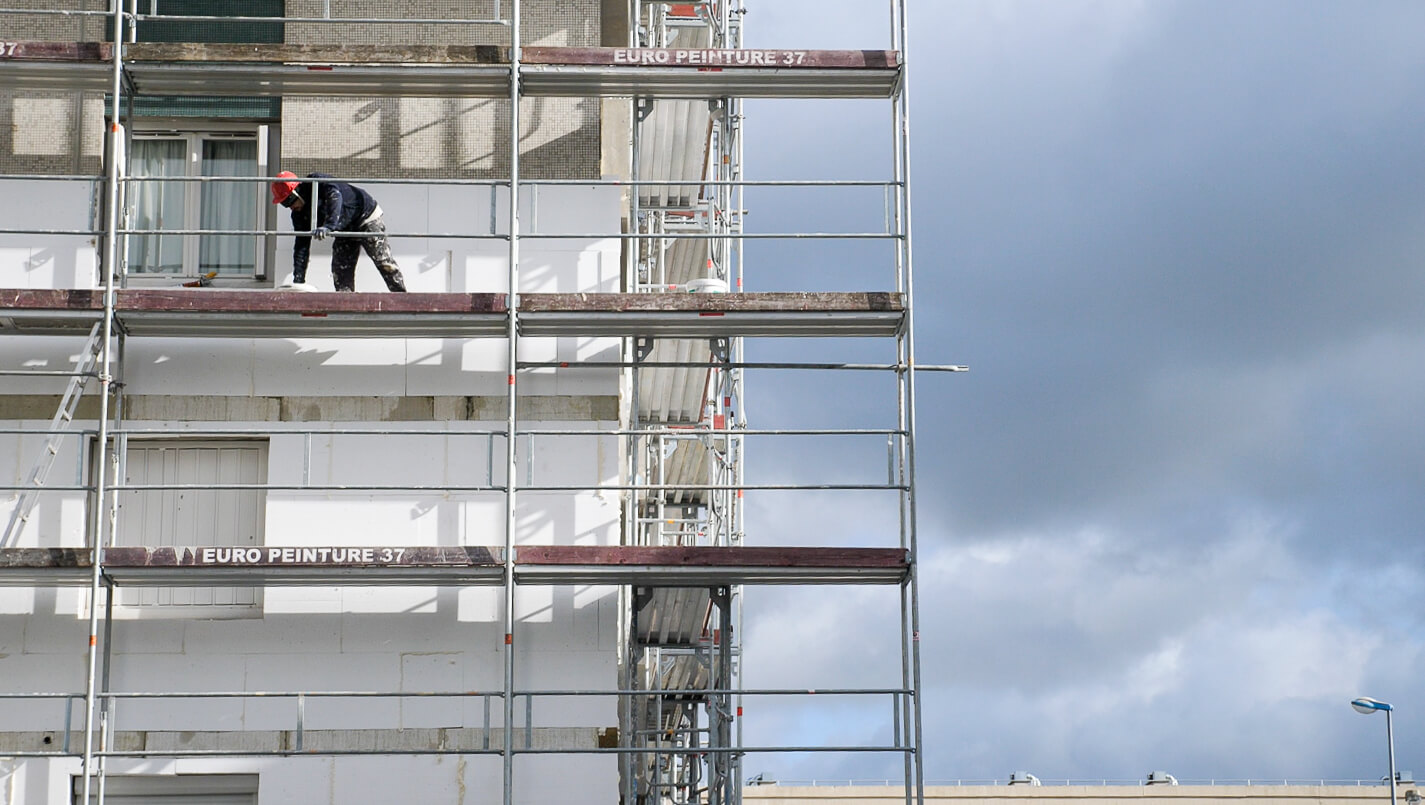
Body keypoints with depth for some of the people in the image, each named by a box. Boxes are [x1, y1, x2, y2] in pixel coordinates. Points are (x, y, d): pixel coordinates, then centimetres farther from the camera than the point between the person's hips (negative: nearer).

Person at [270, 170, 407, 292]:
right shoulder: (299, 214, -5)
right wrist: (298, 279, -12)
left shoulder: (318, 182, -27)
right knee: (340, 270, -3)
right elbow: (301, 246, -4)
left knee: (384, 263, -9)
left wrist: (329, 226, -61)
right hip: (345, 230, 8)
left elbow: (335, 197, -46)